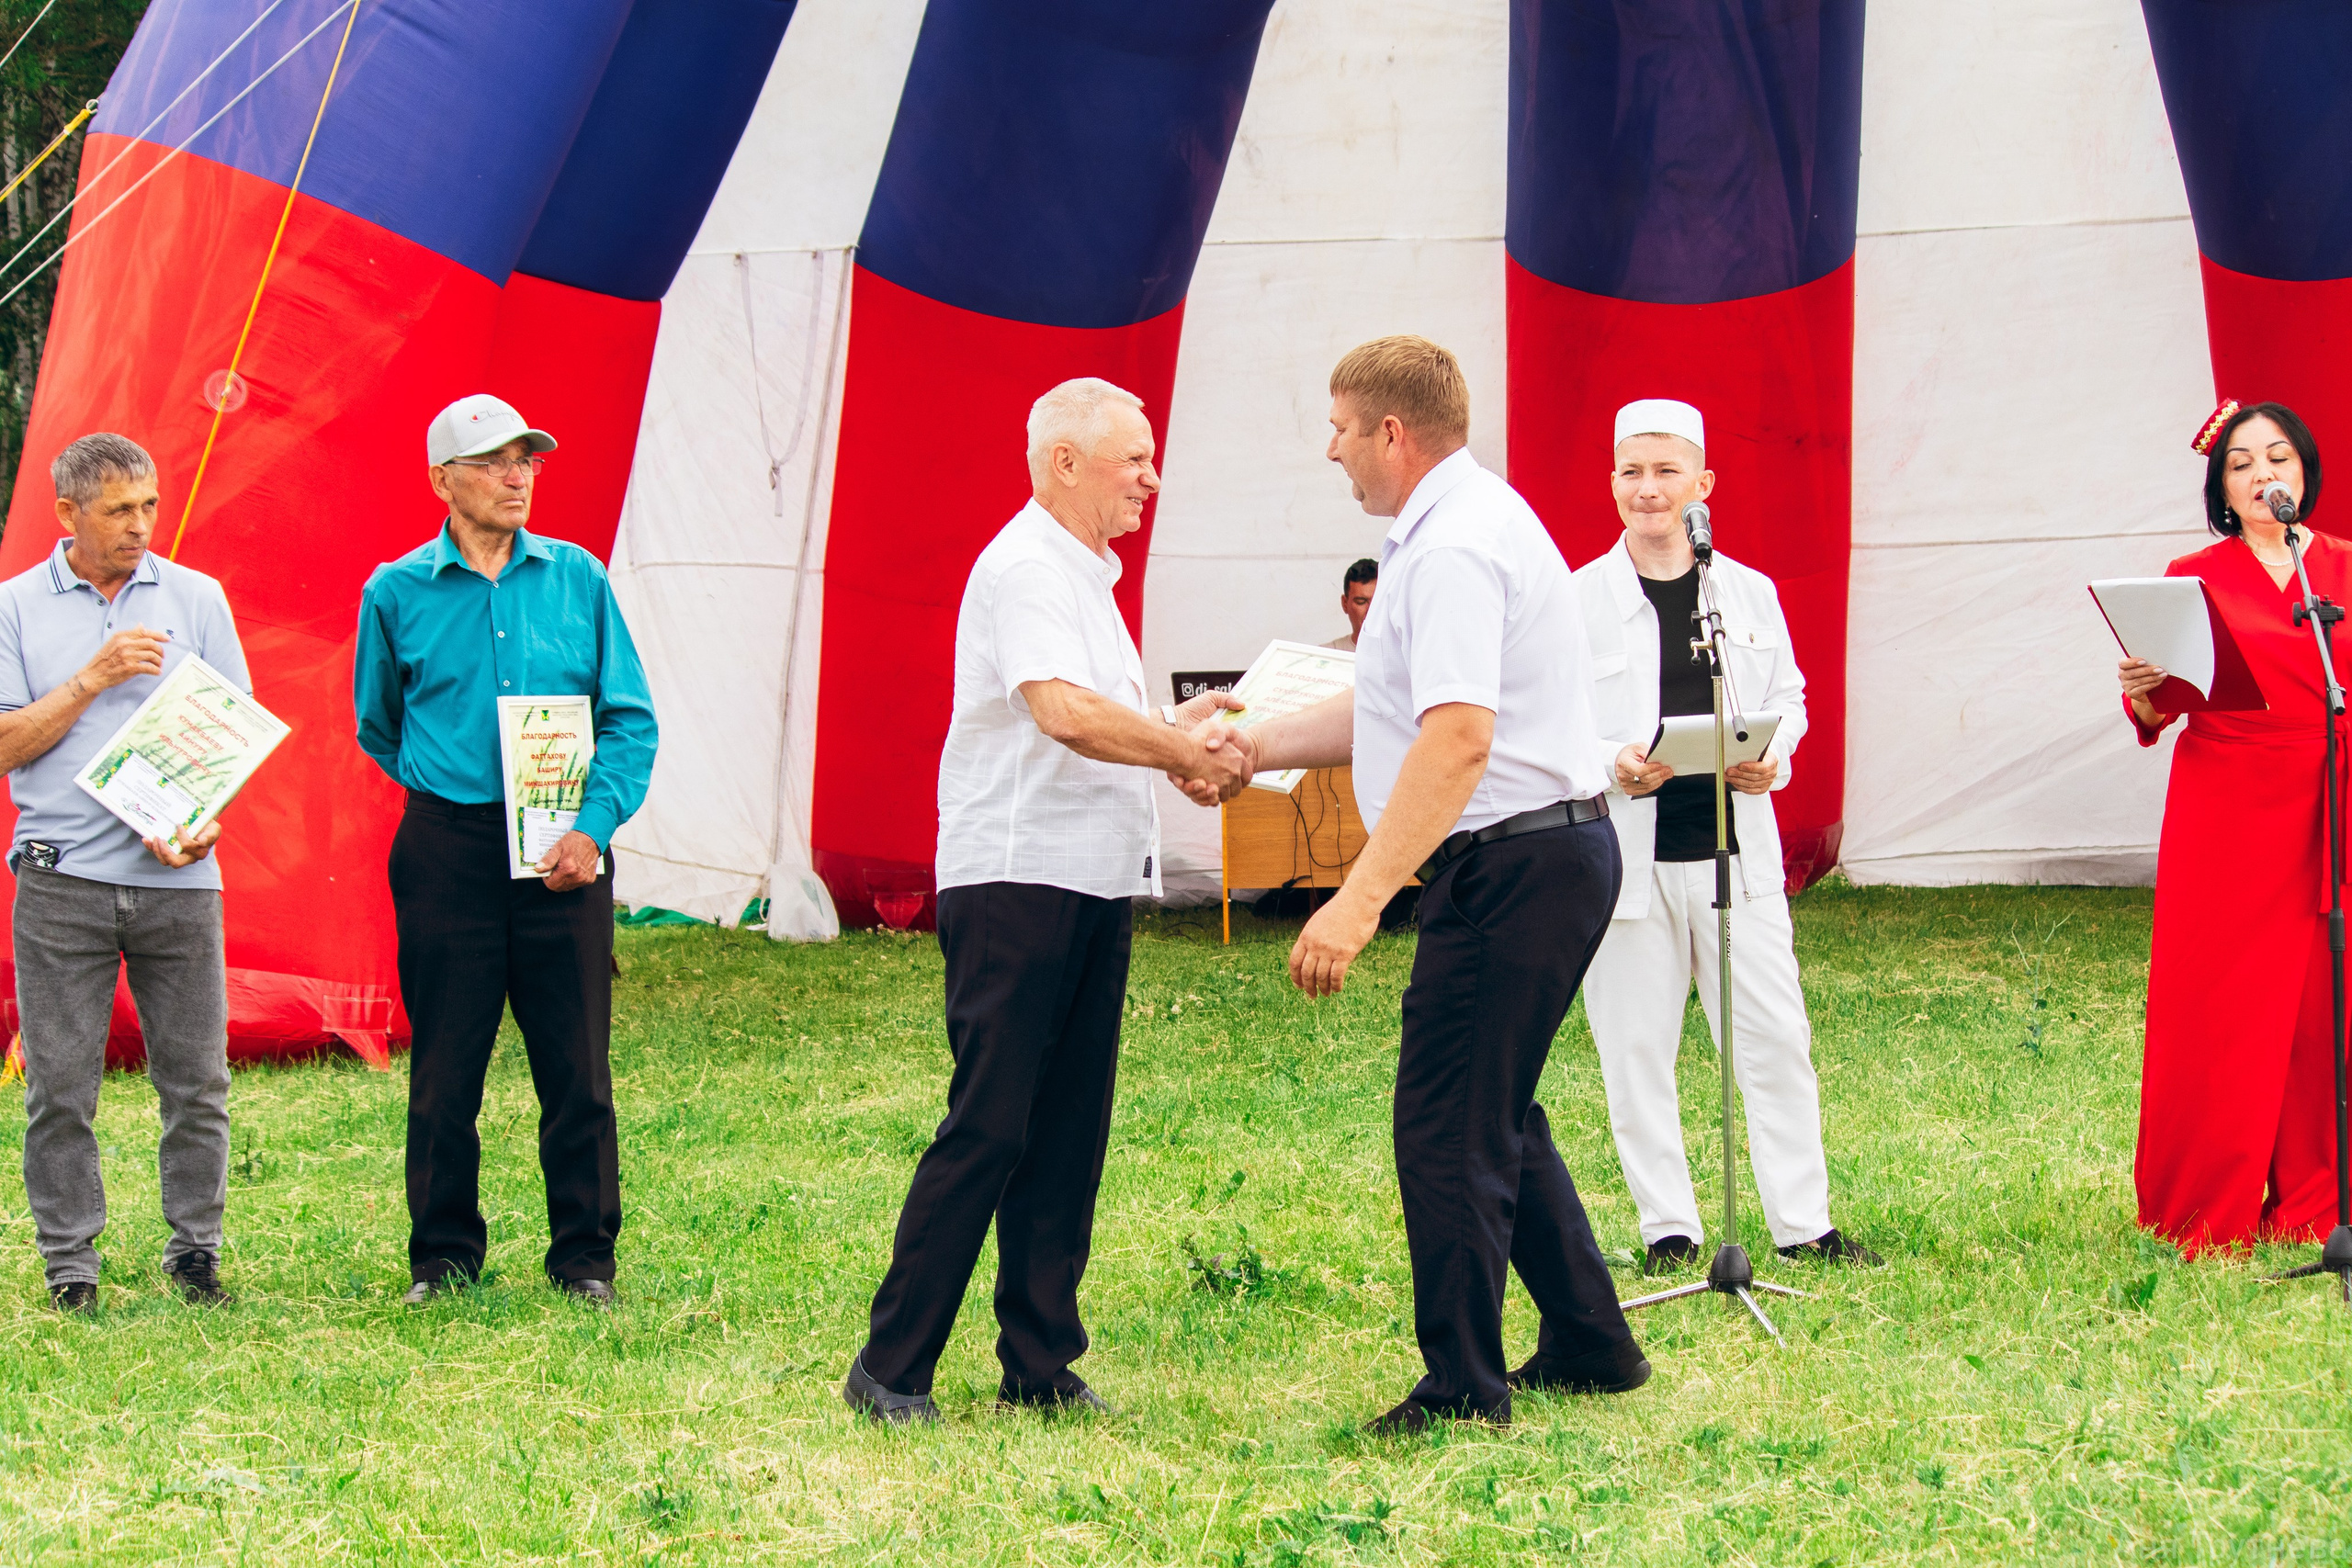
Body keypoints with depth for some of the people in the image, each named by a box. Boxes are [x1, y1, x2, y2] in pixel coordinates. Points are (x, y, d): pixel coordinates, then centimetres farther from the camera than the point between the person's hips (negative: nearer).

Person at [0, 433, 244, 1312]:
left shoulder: (195, 599, 9)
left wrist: (205, 819, -8)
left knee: (197, 1078, 1)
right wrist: (92, 681, -11)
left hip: (179, 877, 1)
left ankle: (194, 1253, 12)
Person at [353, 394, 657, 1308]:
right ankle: (443, 1257, 15)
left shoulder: (577, 578, 6)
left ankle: (584, 1258, 12)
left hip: (564, 853, 1)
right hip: (447, 854, -1)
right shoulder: (397, 593, 4)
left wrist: (593, 824, -7)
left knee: (577, 1069, 2)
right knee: (444, 1072, 3)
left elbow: (630, 718, 5)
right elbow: (378, 728, 18)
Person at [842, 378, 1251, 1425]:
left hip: (1091, 886, 10)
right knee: (988, 1130, -9)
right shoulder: (1024, 568, -12)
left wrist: (1180, 734, 10)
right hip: (1014, 881, -10)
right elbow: (1065, 713, -26)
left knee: (1068, 1136, 8)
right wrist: (1184, 748, -15)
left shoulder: (1085, 573, 21)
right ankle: (891, 1369, -4)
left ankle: (1039, 1366, 12)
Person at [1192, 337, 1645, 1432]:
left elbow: (1456, 738, -29)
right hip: (1547, 855, 11)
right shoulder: (1465, 523, 17)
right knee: (1495, 1115, 19)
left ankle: (1463, 1391, 2)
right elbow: (1391, 713, 26)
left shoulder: (1454, 548, -18)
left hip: (1514, 862, -11)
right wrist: (1253, 747, 25)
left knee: (1448, 1126, -5)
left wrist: (1359, 900, -32)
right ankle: (1588, 1345, 26)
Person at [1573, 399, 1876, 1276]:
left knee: (1775, 1036, 2)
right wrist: (1612, 764, -18)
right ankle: (1669, 1229, 12)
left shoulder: (1750, 593, 9)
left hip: (1735, 844, 2)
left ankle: (1802, 1224, 11)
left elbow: (1788, 695, 16)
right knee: (1636, 1046, 2)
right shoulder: (1579, 599, 0)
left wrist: (1772, 755, -4)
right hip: (1628, 850, -2)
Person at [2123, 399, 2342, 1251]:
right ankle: (2205, 1215, 7)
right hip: (2227, 818, -1)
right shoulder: (2195, 580, 5)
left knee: (2322, 1008, 1)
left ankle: (2311, 1203, 12)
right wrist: (2142, 692, -20)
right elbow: (2156, 715, 1)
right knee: (2220, 1015, -2)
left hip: (2328, 824, 2)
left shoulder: (2344, 570, 9)